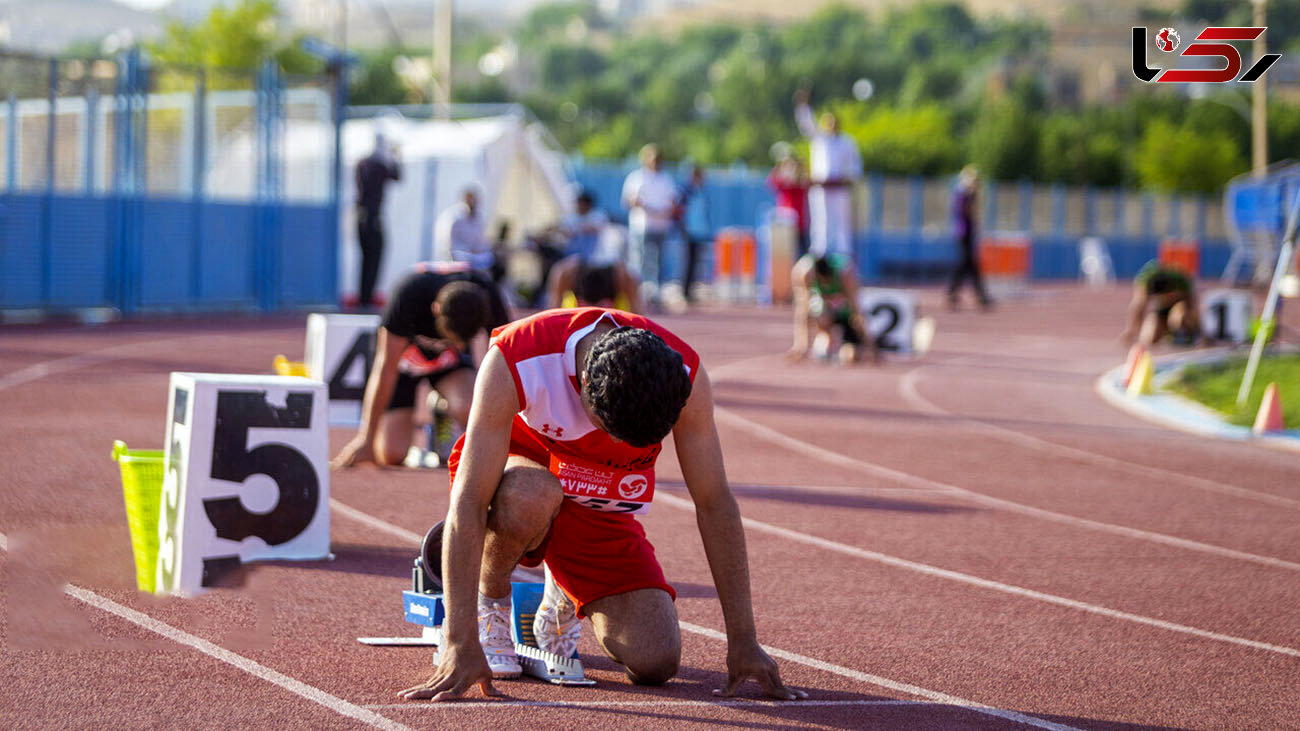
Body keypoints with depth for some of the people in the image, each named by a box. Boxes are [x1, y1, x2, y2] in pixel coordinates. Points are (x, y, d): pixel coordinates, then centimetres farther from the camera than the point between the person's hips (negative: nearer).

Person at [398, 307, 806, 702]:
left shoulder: (682, 375, -27)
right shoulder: (513, 361, -35)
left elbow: (715, 506, -19)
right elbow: (467, 502, -37)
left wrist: (743, 644, -20)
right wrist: (461, 644, -43)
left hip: (600, 506, 3)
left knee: (655, 662, -17)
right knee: (530, 497, -41)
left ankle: (564, 595, 17)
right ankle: (488, 600, -7)